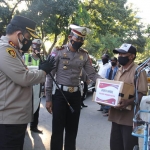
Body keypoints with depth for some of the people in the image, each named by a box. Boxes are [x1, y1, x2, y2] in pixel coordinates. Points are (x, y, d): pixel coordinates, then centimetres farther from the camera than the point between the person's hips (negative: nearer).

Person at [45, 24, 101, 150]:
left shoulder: (84, 55, 4)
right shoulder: (58, 51, -6)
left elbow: (92, 74, 2)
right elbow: (49, 76, -6)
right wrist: (48, 99, -8)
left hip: (76, 95, 4)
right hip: (60, 94, -3)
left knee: (72, 129, 15)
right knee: (57, 129, 3)